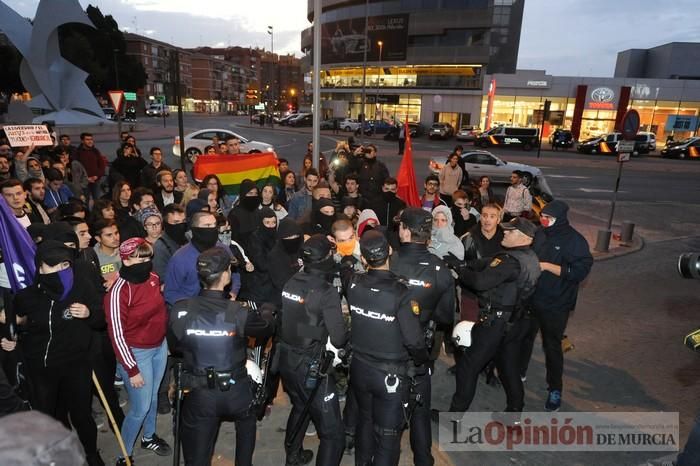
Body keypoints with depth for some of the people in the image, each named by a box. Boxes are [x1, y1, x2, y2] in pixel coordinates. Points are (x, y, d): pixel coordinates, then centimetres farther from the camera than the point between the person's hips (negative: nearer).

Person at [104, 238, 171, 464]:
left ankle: (149, 437, 47)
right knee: (140, 408, 4)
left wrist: (165, 341, 16)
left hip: (160, 347, 6)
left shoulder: (153, 278, -6)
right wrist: (132, 370, -16)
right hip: (137, 353, -6)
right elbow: (116, 333, -19)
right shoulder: (119, 291, -24)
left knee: (153, 396, 23)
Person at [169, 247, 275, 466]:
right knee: (247, 422, 33)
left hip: (198, 393, 1)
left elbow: (176, 346, 2)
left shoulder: (180, 311, -14)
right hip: (235, 391, -1)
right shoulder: (238, 313, -20)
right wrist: (266, 310, 20)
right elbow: (267, 327, -1)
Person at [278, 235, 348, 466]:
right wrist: (346, 331, 0)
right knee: (332, 431, 5)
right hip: (311, 366, -8)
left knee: (300, 407, 33)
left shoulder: (290, 283, -3)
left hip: (286, 359, 8)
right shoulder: (327, 293, -21)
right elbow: (339, 339, -20)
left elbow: (286, 317, 7)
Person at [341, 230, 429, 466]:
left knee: (365, 420, 28)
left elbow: (345, 269, 15)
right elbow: (413, 340, -24)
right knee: (387, 434, 12)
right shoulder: (401, 294, -25)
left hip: (359, 367, 6)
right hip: (390, 373, -5)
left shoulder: (353, 284, -11)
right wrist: (422, 360, -4)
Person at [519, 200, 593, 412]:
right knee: (524, 337, 20)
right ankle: (519, 373, 42)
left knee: (552, 346, 7)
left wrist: (547, 266, -24)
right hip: (531, 298, 5)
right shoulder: (541, 235, 2)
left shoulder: (575, 240, -14)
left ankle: (555, 389, 26)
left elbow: (580, 271, -21)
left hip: (555, 305, -5)